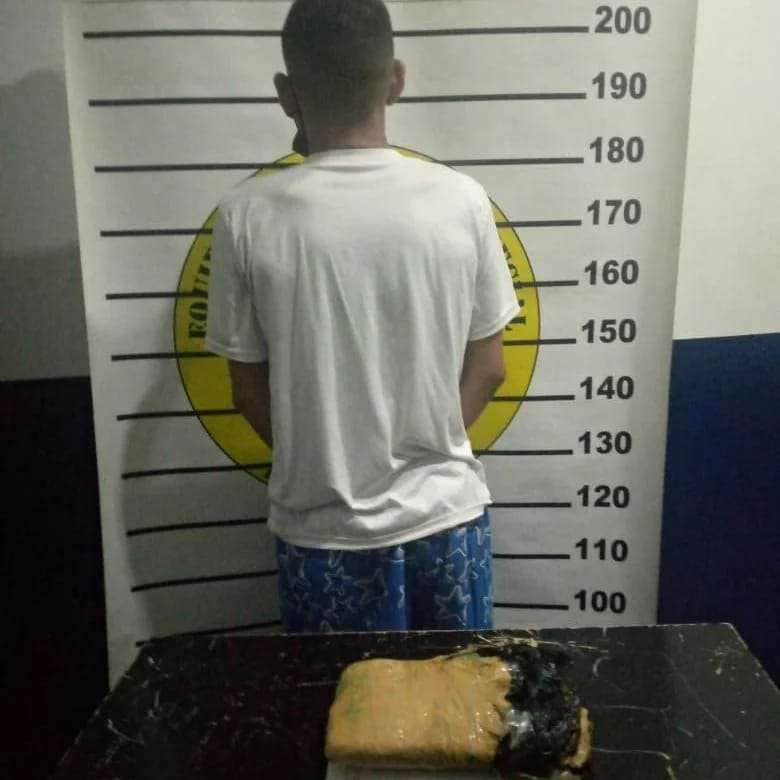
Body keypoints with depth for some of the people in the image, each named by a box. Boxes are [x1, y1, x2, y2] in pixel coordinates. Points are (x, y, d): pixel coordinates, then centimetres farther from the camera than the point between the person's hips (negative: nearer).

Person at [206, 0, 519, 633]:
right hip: (446, 512, 1)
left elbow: (250, 391, -5)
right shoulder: (461, 200, -11)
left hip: (324, 528, -1)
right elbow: (488, 369, -3)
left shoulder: (248, 216, -13)